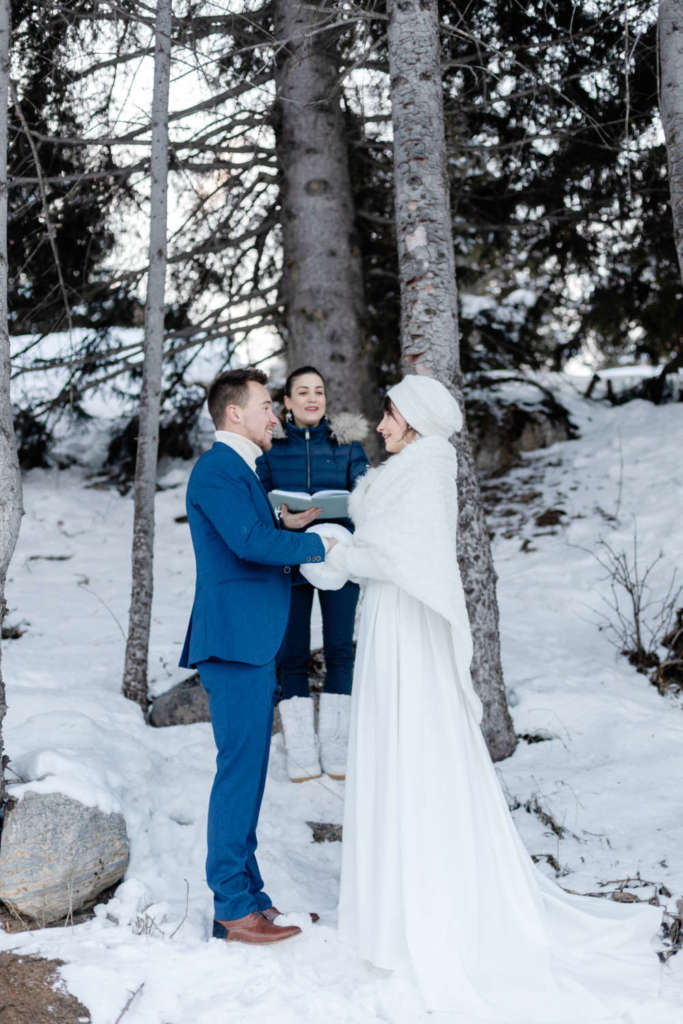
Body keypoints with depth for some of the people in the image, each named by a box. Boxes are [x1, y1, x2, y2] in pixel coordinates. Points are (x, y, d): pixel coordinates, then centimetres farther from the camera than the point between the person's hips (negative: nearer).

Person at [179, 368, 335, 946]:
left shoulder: (239, 469, 21)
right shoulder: (217, 469, -12)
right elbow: (249, 542, -25)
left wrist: (286, 528, 13)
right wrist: (319, 544, -15)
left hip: (253, 643, 10)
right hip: (235, 641, -10)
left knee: (248, 772, 13)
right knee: (240, 771, -6)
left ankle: (248, 893, 22)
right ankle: (233, 909, 3)